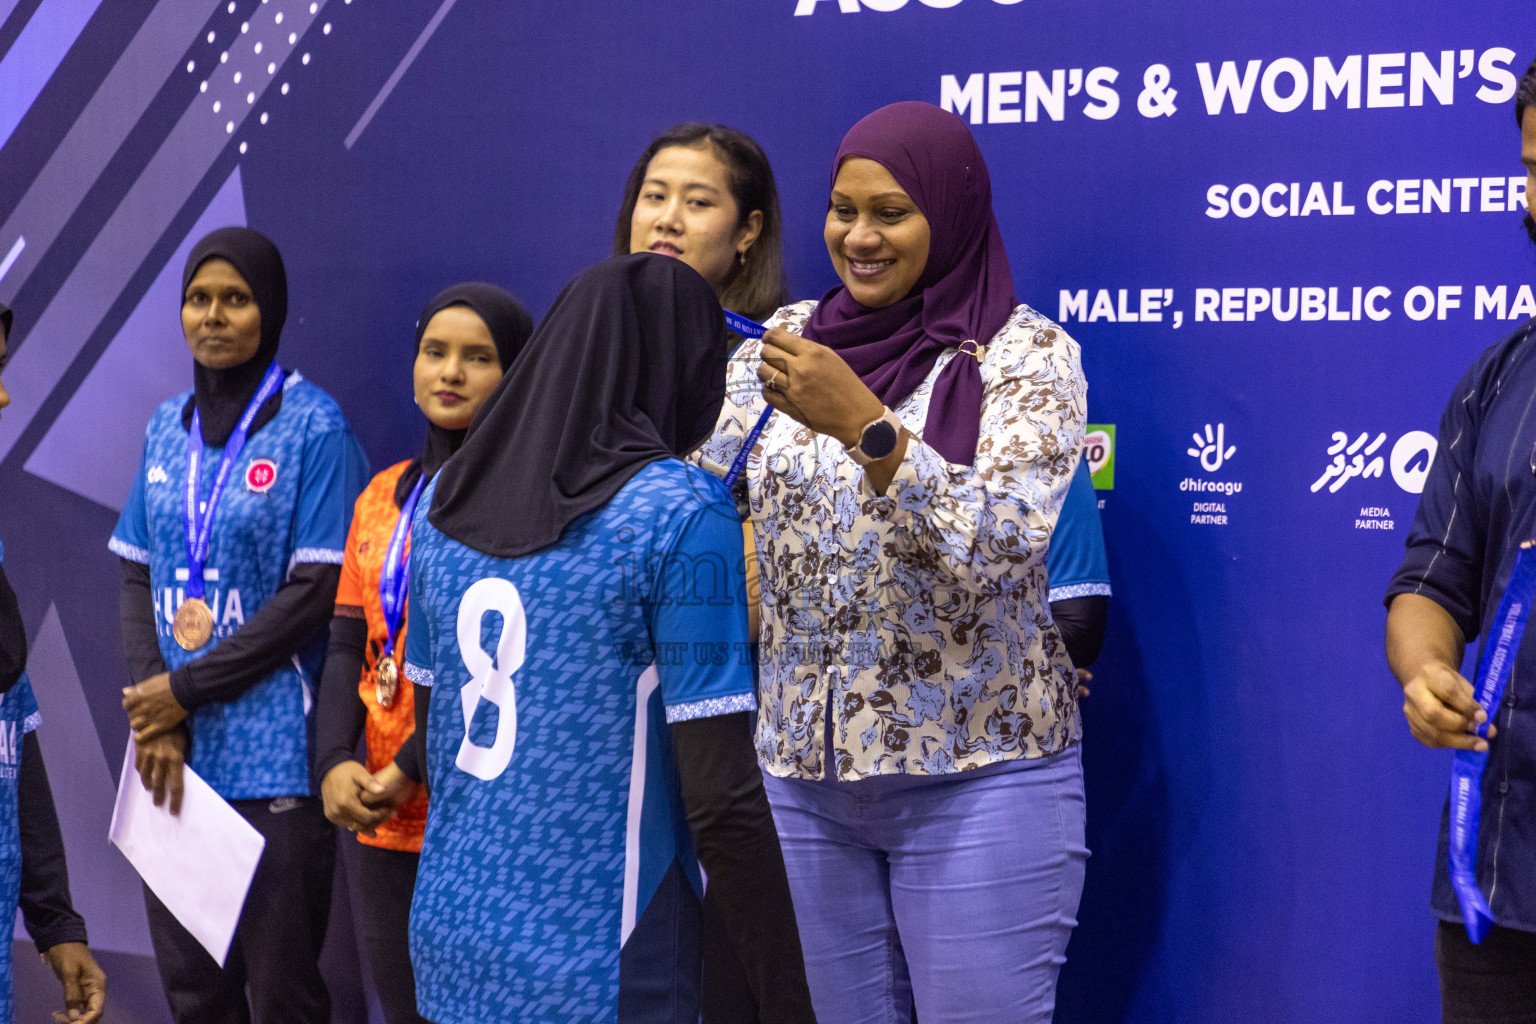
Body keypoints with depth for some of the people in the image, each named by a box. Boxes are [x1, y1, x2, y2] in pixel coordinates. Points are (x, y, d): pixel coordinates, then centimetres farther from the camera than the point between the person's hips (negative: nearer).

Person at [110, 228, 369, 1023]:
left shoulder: (313, 426, -5)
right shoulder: (167, 427, 11)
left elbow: (317, 591, -11)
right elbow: (137, 577, 10)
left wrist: (188, 688, -11)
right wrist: (152, 713, -4)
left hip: (274, 758, -5)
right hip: (171, 752, 5)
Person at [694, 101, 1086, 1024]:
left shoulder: (1025, 353, -7)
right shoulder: (791, 337, 8)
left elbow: (998, 549, -21)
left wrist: (862, 422, -29)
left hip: (974, 776, -4)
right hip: (802, 770, 4)